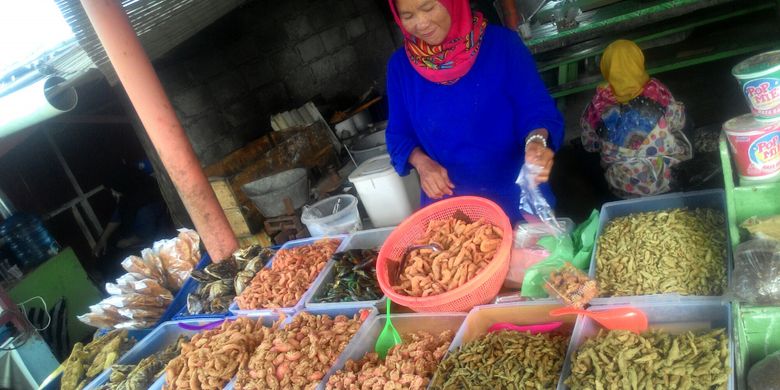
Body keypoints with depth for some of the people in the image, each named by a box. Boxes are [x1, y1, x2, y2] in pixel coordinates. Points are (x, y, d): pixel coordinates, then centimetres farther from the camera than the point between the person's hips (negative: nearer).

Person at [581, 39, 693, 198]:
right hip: (664, 179, 0)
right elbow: (678, 123, 5)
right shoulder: (656, 90, -13)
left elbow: (589, 145, 1)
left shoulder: (599, 103, -15)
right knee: (677, 132, 25)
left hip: (622, 188, 0)